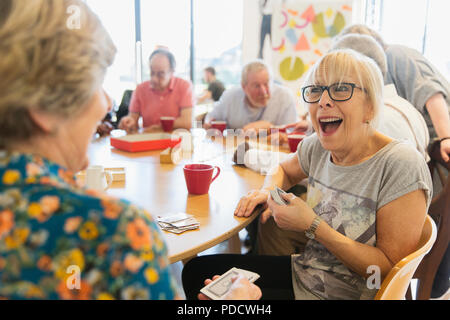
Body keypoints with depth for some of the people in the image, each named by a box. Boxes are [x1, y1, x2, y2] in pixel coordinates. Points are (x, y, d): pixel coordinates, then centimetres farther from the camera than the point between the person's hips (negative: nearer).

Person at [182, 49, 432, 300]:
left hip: (347, 293, -6)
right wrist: (268, 190, -2)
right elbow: (285, 170, 21)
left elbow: (392, 269, -20)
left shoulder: (401, 166, -21)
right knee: (197, 269, 0)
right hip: (301, 273, 6)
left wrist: (313, 226, -23)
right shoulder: (317, 147, -2)